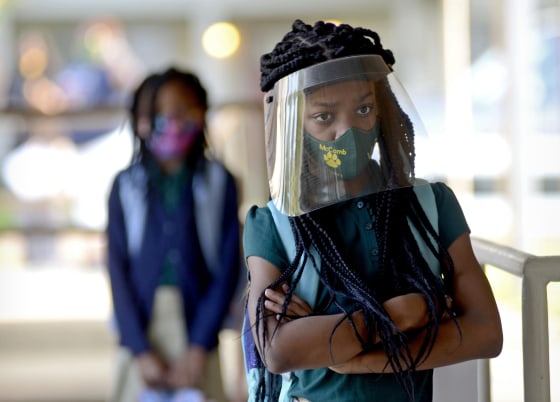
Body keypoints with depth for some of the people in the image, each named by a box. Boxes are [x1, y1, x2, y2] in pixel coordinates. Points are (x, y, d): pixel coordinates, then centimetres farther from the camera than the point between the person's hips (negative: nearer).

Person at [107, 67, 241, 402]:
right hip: (140, 333, 1)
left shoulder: (219, 183, 4)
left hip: (197, 335, 0)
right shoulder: (126, 186, 6)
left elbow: (228, 268, 1)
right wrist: (141, 350, -7)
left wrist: (199, 347, -7)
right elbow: (118, 271, 2)